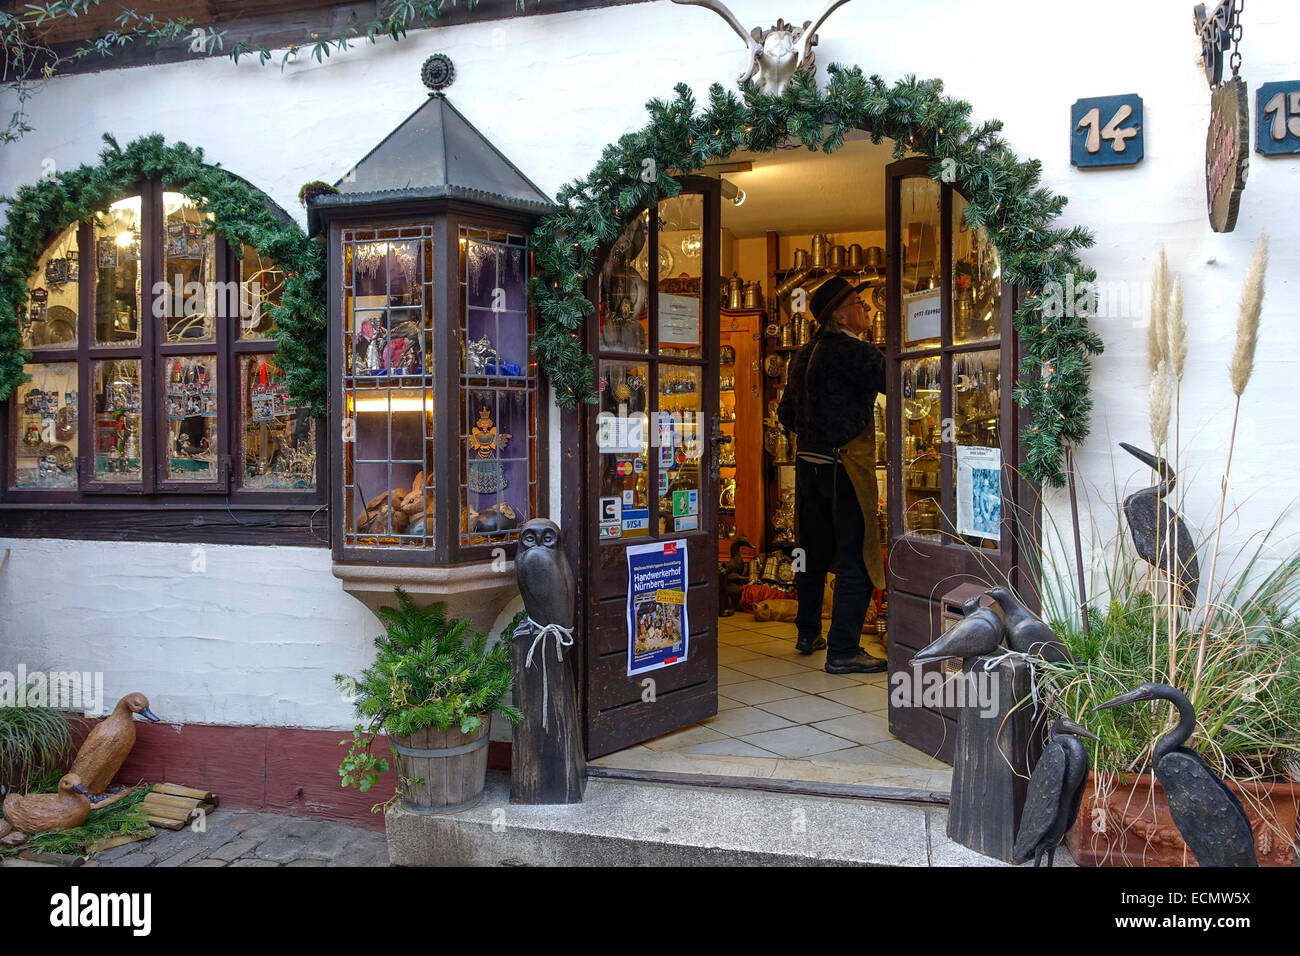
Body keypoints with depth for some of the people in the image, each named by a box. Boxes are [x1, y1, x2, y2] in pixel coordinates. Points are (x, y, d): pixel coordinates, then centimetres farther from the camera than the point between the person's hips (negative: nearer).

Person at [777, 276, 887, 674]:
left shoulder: (804, 354, 13)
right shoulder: (853, 351, -14)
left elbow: (787, 412, 18)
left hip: (808, 462, 9)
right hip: (845, 466, -9)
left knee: (815, 552, 19)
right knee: (856, 558, -3)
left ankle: (808, 634, 31)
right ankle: (842, 651, -2)